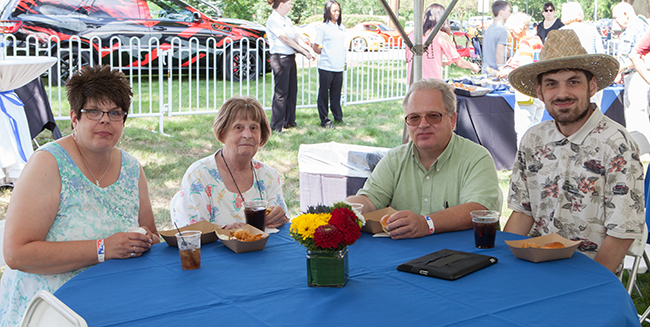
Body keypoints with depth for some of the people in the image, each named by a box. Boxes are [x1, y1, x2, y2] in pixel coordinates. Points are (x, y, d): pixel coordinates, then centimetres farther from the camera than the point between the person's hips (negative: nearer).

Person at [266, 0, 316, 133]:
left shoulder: (287, 20, 17)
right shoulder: (272, 20, -11)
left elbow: (297, 37, 8)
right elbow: (285, 39, -17)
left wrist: (310, 50, -8)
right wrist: (304, 52, -17)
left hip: (290, 57, 9)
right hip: (280, 58, -9)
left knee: (292, 91, 11)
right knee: (281, 92, -7)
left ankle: (289, 121, 22)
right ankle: (276, 126, 0)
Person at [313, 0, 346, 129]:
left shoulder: (341, 28, 13)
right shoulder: (323, 27, -5)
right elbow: (315, 47, -2)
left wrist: (343, 61, 15)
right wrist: (326, 55, 8)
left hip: (338, 67, 5)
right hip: (326, 67, -5)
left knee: (336, 94, 11)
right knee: (324, 94, 2)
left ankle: (338, 117, 21)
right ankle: (324, 120, 7)